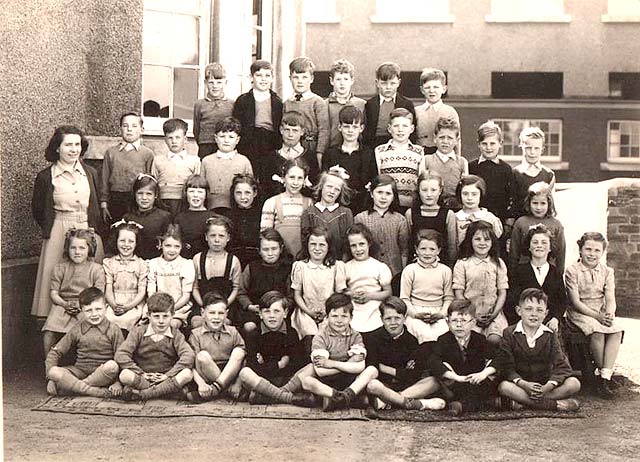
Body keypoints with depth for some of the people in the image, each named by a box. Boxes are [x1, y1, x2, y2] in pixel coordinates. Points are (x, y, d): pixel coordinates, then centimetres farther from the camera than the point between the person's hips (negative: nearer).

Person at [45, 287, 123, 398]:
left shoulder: (113, 330, 1)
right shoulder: (77, 330, 7)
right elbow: (55, 352, 8)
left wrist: (117, 383, -17)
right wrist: (51, 377, -6)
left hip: (102, 374, -2)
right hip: (79, 371, 2)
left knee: (112, 365, -35)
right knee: (54, 372, -25)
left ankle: (72, 386, -19)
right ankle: (100, 392, -29)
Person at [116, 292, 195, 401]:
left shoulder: (176, 334, 5)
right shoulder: (138, 332, 4)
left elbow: (188, 356, -11)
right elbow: (120, 355, -8)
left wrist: (168, 375, -19)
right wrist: (141, 374, -16)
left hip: (166, 378, 1)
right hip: (141, 378, -1)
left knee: (187, 374, -29)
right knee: (125, 375, -31)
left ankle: (142, 394, -31)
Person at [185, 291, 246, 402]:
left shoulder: (233, 333, 11)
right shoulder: (196, 334, 3)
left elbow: (240, 355, 0)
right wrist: (201, 384, -25)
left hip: (230, 373, 2)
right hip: (207, 377, -2)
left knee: (238, 352, -21)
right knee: (202, 355, -27)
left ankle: (215, 388, -30)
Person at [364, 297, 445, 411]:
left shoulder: (411, 340, 7)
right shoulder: (373, 338, -1)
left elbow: (417, 373, -5)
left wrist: (385, 368, -7)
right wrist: (402, 372, -11)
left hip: (405, 384, 3)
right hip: (383, 384, -3)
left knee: (434, 382, -19)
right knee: (372, 385, -38)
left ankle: (387, 400, -30)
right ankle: (419, 404, -29)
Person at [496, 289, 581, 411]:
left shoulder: (550, 335, 3)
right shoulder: (509, 334, -2)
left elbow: (561, 366, -6)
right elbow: (506, 367, -9)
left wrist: (547, 387, -23)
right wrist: (525, 385, -26)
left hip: (545, 384, 2)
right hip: (521, 384, -2)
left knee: (574, 384, -21)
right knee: (504, 387, -34)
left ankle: (523, 401, -24)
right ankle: (554, 404, -31)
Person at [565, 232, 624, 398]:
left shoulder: (607, 271, 8)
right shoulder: (572, 271, -5)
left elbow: (610, 299, 0)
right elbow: (576, 302, -11)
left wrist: (609, 314, -22)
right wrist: (597, 316, -20)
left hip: (602, 313, 4)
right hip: (579, 312, -4)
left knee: (617, 330, -27)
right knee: (597, 331, -33)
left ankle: (605, 375, -28)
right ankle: (602, 374, -16)